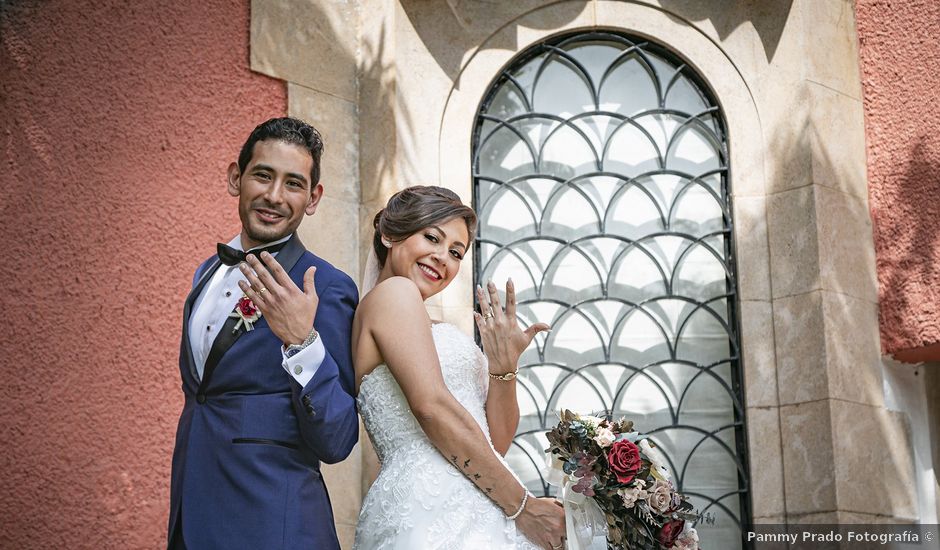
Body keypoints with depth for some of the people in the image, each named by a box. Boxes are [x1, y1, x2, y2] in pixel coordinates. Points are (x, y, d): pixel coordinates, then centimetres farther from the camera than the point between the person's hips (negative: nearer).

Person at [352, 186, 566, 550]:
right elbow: (432, 406, -15)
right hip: (436, 512, -8)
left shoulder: (433, 331, 23)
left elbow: (496, 442, 16)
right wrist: (522, 505, -12)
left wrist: (503, 364, 1)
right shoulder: (394, 292, -1)